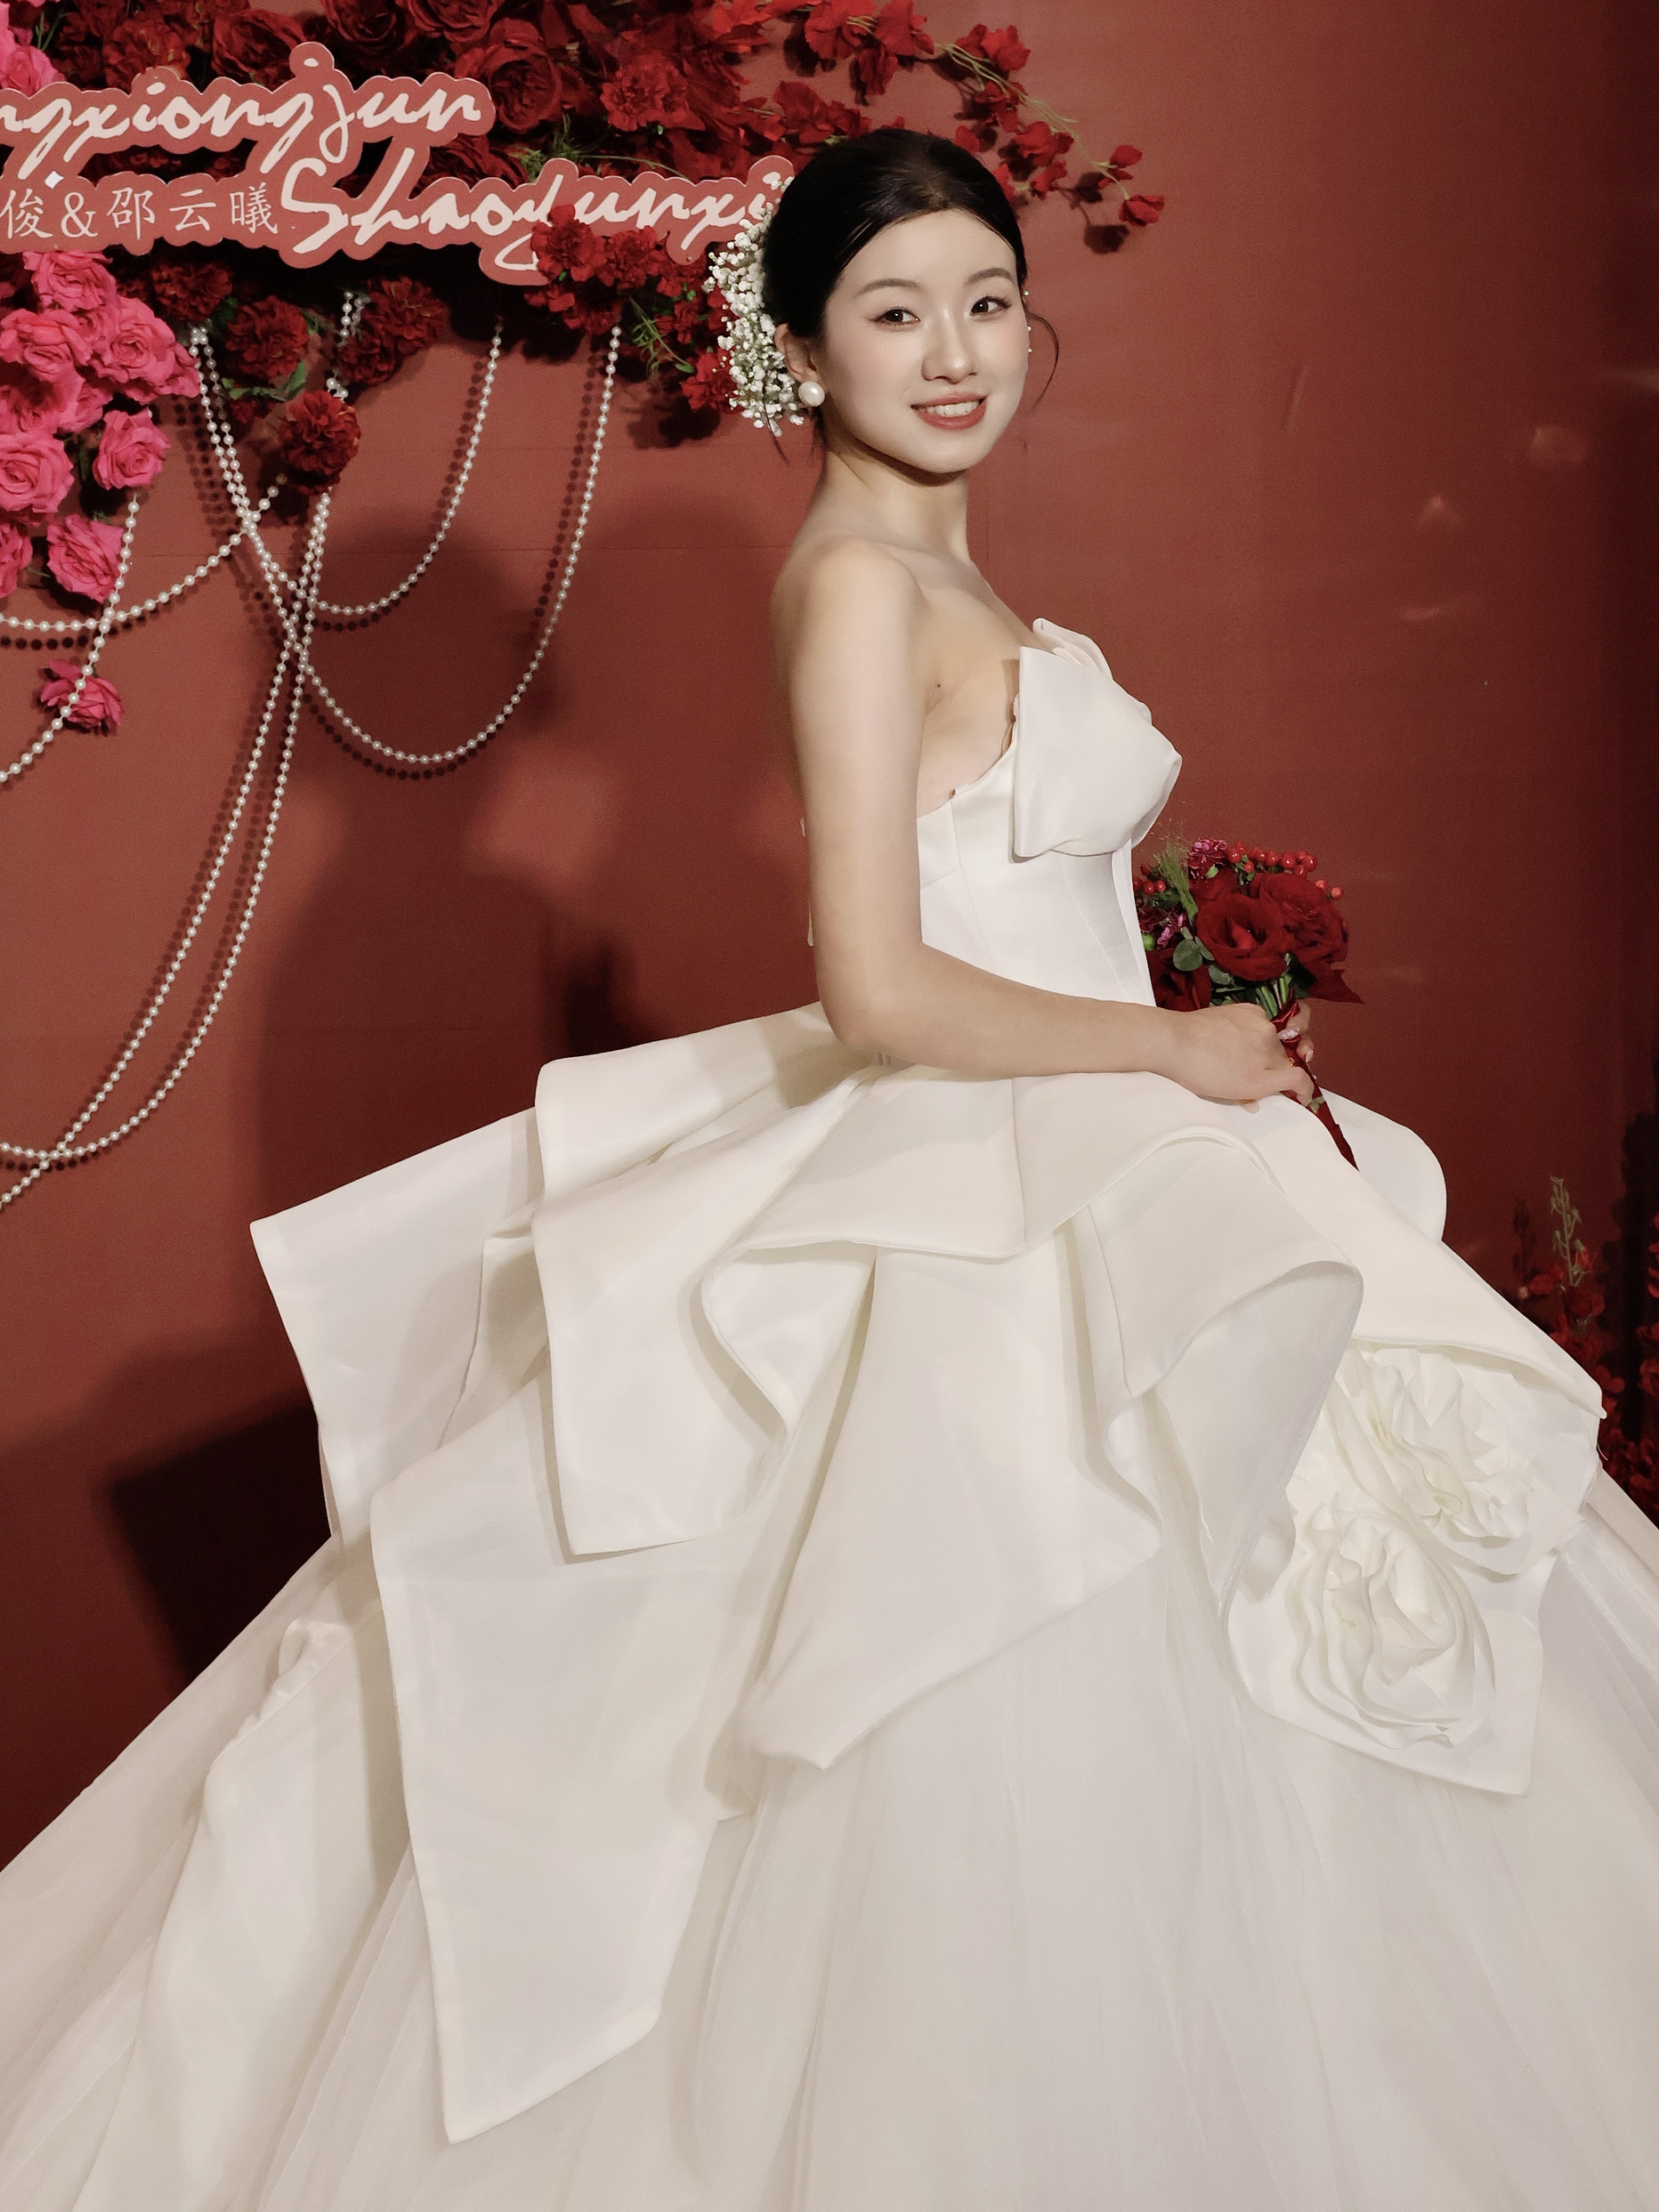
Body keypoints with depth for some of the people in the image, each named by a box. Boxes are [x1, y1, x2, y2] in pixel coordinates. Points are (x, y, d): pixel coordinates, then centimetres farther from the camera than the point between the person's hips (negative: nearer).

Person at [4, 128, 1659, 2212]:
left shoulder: (935, 574, 13)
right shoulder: (860, 577, -16)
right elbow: (884, 989, -24)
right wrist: (1177, 1049, -12)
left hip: (1059, 1187, 10)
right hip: (985, 1222, -10)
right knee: (1016, 1792, 0)